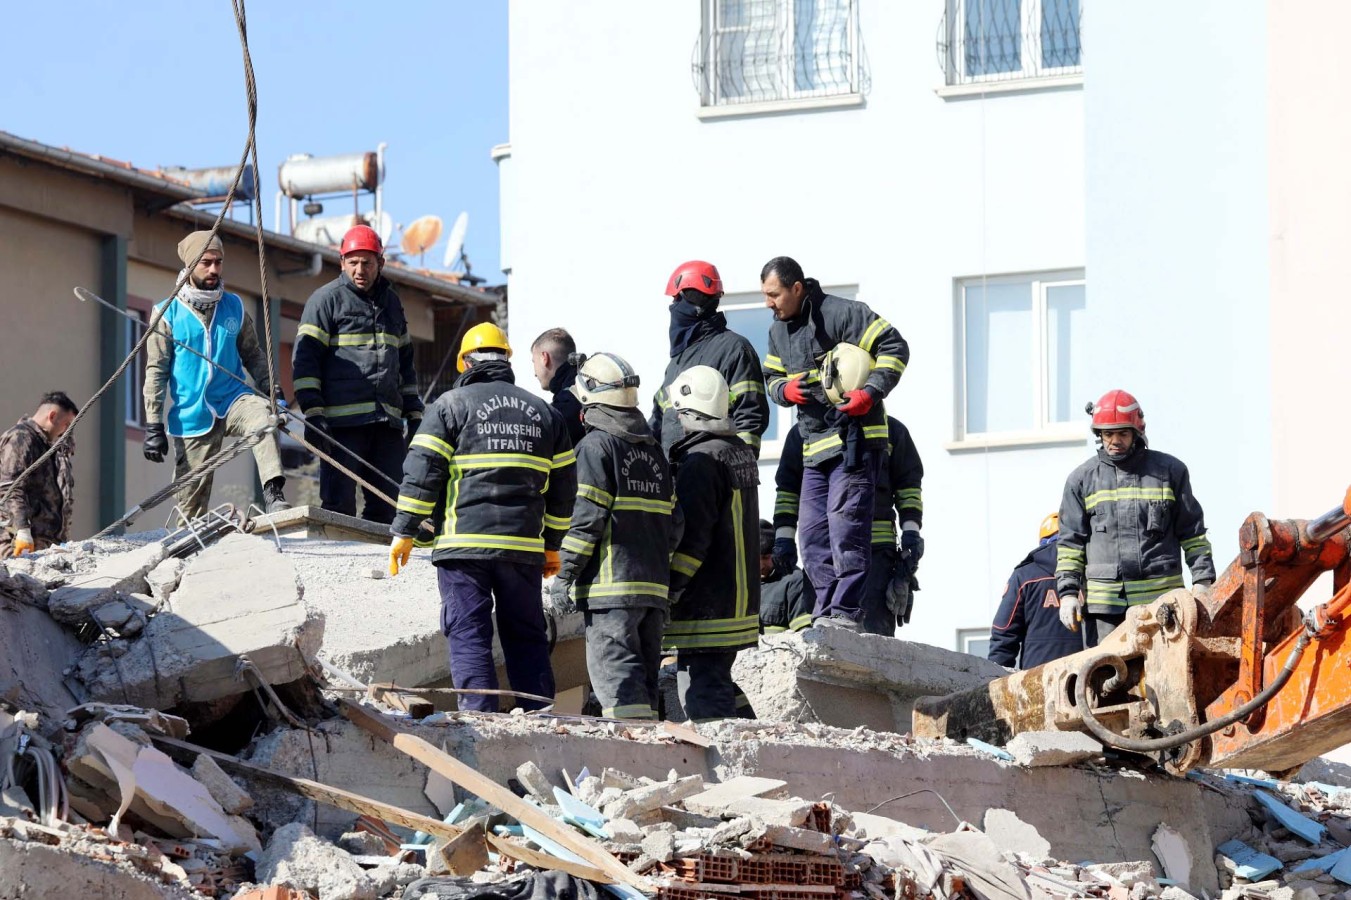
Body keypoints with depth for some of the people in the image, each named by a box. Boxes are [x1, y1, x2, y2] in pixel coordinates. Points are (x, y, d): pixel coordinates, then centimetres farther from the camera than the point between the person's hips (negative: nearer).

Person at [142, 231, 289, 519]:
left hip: (233, 401, 1)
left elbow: (252, 354, 17)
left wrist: (268, 386, -2)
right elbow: (156, 371, 0)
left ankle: (274, 496, -43)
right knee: (190, 501, -1)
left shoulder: (234, 307, 8)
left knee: (262, 416, -33)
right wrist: (153, 425, -5)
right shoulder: (168, 313, -1)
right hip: (192, 416, -1)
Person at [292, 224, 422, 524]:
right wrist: (313, 413, -14)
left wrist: (414, 414, 20)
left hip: (388, 420, 6)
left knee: (387, 504, 4)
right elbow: (304, 358, -4)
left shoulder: (391, 302, 20)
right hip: (342, 420, -6)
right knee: (339, 504, -8)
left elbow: (405, 362, 27)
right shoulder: (327, 299, 2)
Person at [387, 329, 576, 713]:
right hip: (524, 547, 4)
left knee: (469, 637, -2)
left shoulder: (452, 404, 2)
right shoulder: (544, 412, 16)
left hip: (465, 544, -4)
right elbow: (563, 486, 18)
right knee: (527, 638, 10)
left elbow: (422, 470, -4)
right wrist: (552, 545, 26)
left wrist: (403, 531, 1)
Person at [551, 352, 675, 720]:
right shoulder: (654, 450, 18)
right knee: (643, 676, 11)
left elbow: (588, 517, -12)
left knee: (615, 674, -11)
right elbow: (672, 522, 18)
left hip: (611, 585, -8)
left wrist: (565, 575, -8)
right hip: (653, 585, 8)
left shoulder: (596, 445, -5)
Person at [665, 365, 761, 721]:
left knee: (702, 694, -9)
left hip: (706, 606, -10)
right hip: (739, 596, 10)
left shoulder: (701, 461, -15)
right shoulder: (740, 452, 14)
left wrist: (668, 589, -15)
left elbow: (691, 536, -20)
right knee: (717, 685, 16)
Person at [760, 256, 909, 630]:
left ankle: (846, 611, -16)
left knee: (844, 521, -15)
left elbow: (894, 347, -8)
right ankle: (826, 611, 7)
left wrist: (871, 392, -18)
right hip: (814, 445, 8)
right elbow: (772, 376, 26)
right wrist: (784, 389, 2)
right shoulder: (778, 332, 16)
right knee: (813, 531, 4)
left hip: (855, 439, -8)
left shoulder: (843, 314, -8)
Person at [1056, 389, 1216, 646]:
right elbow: (1070, 543, 11)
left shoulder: (1170, 471, 9)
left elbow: (1192, 533, 12)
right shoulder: (1082, 480, 11)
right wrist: (1068, 592, 1)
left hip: (1161, 598, -1)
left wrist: (1202, 581, 3)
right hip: (1103, 602, 1)